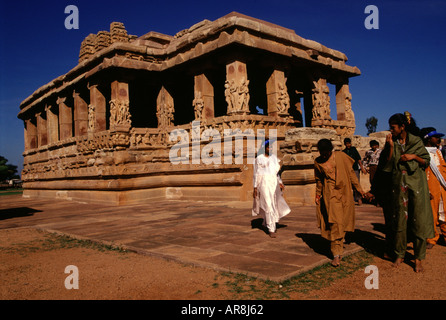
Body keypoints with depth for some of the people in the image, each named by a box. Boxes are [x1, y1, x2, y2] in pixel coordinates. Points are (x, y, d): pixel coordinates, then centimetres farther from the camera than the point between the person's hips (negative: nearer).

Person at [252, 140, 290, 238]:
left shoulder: (274, 158, 12)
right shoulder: (259, 159, -3)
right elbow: (256, 174, -2)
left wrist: (280, 182, 8)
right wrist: (255, 187, -5)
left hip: (274, 183, 5)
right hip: (264, 183, -5)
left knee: (274, 205, 10)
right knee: (269, 206, -9)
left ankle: (265, 223, 32)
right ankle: (271, 229, -5)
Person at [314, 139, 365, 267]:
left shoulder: (340, 156, 0)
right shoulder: (318, 162, 3)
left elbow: (351, 172, 6)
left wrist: (358, 187, 7)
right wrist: (318, 195, 16)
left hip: (344, 192, 1)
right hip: (330, 194, -1)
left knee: (342, 222, 8)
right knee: (335, 222, -12)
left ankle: (338, 248, 27)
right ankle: (336, 254, -7)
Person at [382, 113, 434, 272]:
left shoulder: (416, 141, 1)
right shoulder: (392, 143, 7)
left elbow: (427, 161, 6)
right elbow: (389, 165, 1)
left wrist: (414, 156, -10)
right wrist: (391, 147, -7)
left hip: (416, 183, -2)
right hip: (399, 184, 2)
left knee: (418, 220, 0)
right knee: (400, 220, 5)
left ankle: (418, 258, 11)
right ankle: (400, 255, 17)